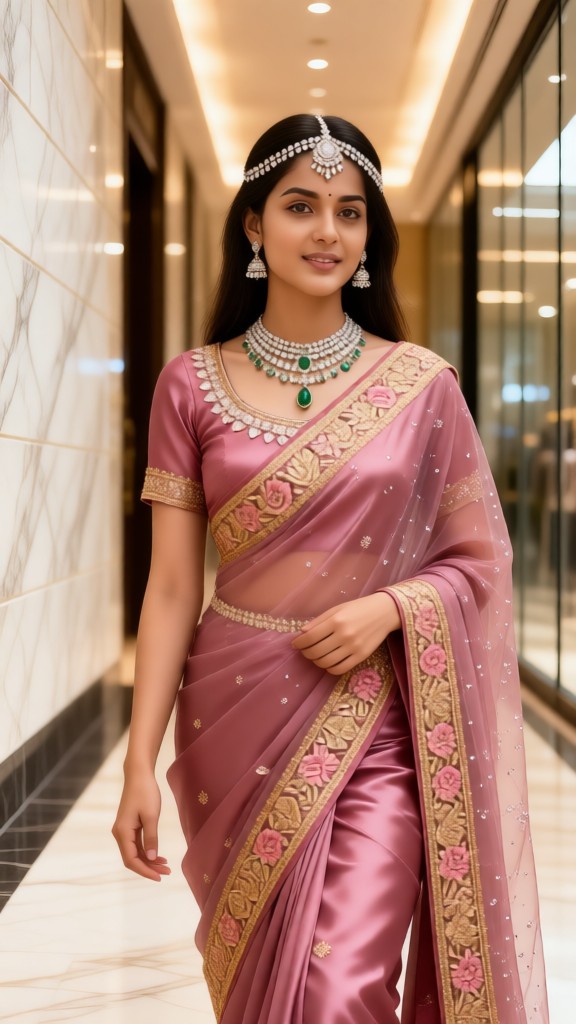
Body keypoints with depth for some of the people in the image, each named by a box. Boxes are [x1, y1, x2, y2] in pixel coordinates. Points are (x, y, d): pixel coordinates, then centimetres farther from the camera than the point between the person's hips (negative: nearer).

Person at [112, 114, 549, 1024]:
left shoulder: (422, 384, 1)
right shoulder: (193, 384, 1)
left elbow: (479, 558, 7)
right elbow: (172, 587, 0)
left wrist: (389, 608, -13)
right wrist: (140, 763, -5)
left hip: (377, 720, -1)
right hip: (237, 718, 1)